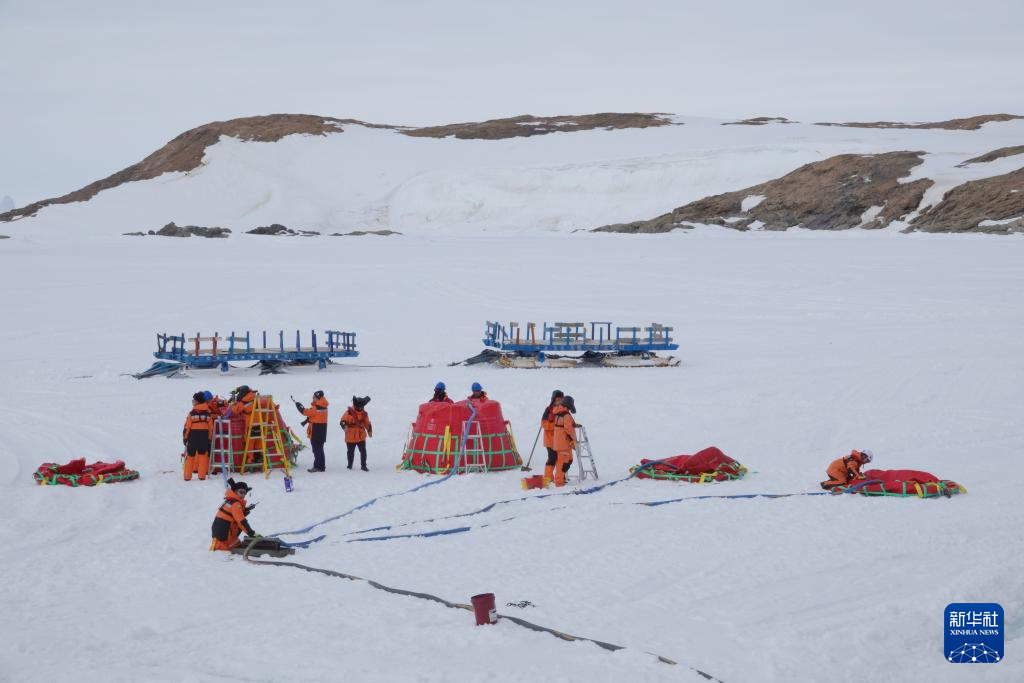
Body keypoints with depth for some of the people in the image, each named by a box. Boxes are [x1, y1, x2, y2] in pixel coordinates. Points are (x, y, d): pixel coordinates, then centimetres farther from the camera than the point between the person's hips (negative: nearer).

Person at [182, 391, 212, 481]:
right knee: (202, 455, 9)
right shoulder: (208, 413, 2)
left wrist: (185, 437, 2)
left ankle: (187, 476, 5)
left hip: (193, 436, -3)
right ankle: (202, 475, 5)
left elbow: (187, 427, -8)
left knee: (190, 455, 5)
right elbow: (211, 427, 5)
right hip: (204, 436, 3)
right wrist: (209, 438, 12)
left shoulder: (192, 413, -9)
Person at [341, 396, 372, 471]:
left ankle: (363, 465, 7)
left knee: (363, 451, -2)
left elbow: (367, 423, 18)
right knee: (351, 452, 10)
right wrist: (344, 426, -30)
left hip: (361, 436, 3)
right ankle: (350, 465, 26)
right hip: (351, 437, -3)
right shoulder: (349, 412, -9)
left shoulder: (364, 413, 5)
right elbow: (343, 420, -11)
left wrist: (369, 431, 19)